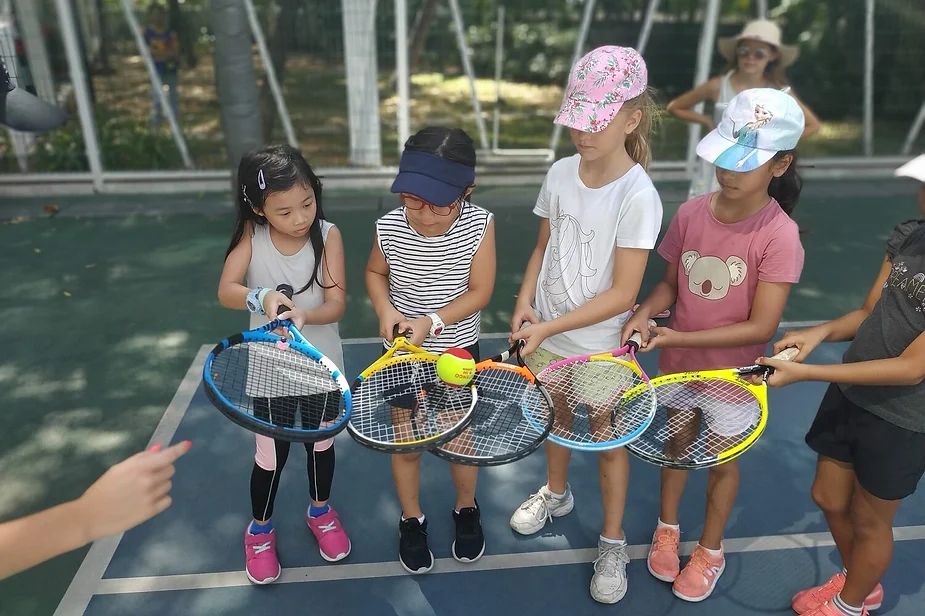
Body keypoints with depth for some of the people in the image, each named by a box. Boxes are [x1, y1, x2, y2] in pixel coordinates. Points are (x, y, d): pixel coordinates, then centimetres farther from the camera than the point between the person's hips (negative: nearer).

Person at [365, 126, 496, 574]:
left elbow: (480, 292, -15)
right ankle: (411, 519, 38)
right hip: (403, 353, 1)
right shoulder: (390, 227, -16)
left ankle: (466, 508, 44)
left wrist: (431, 321, -26)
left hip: (458, 350, 0)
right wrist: (386, 310, -16)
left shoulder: (479, 225, -20)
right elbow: (374, 274, 3)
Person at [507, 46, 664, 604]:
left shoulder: (638, 197, -21)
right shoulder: (560, 173, -5)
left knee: (609, 445, 14)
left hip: (601, 349, -5)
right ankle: (556, 493, 54)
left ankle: (613, 542, 36)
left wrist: (550, 327, -23)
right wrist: (525, 303, -9)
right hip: (546, 339, 5)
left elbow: (622, 294, -21)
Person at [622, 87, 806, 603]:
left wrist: (680, 337, -28)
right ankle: (667, 527, 50)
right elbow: (671, 283, 0)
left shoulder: (780, 236, -23)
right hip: (678, 364, 4)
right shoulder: (691, 213, -11)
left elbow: (761, 327, -23)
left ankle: (711, 549, 45)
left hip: (733, 373, -3)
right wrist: (645, 313, -20)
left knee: (722, 458, 19)